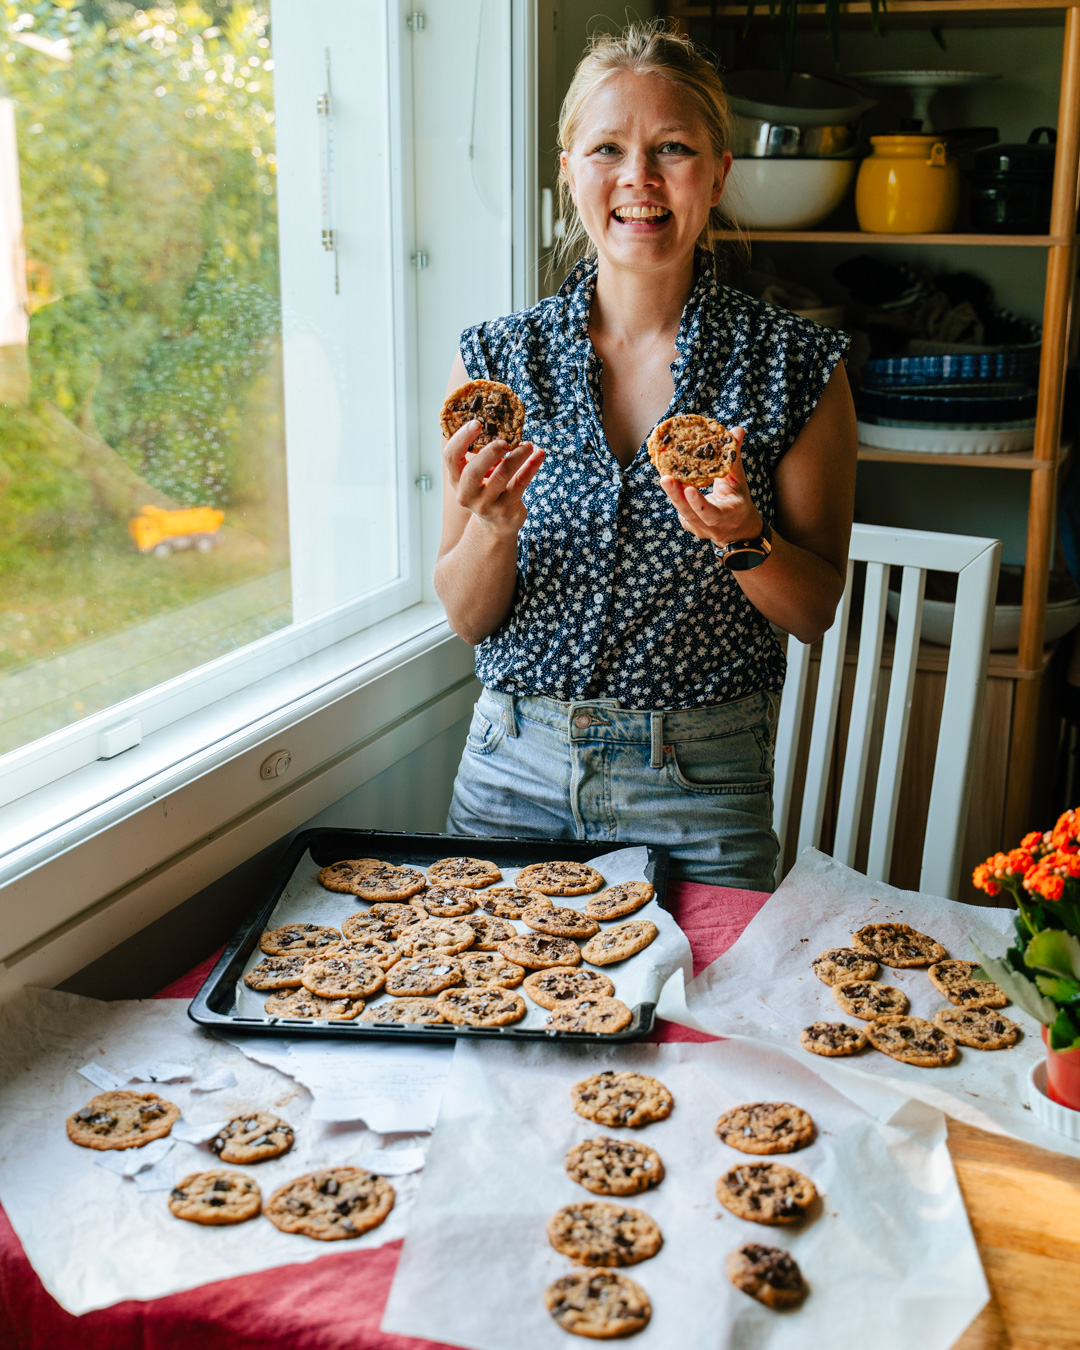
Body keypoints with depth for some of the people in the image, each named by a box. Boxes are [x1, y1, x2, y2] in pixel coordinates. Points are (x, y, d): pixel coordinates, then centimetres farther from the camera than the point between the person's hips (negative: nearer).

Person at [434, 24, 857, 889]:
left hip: (700, 788, -1)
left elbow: (817, 612, -2)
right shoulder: (497, 358, -2)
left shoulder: (795, 364, -6)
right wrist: (493, 525, -20)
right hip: (516, 769, 2)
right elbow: (467, 617, 0)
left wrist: (740, 538, -21)